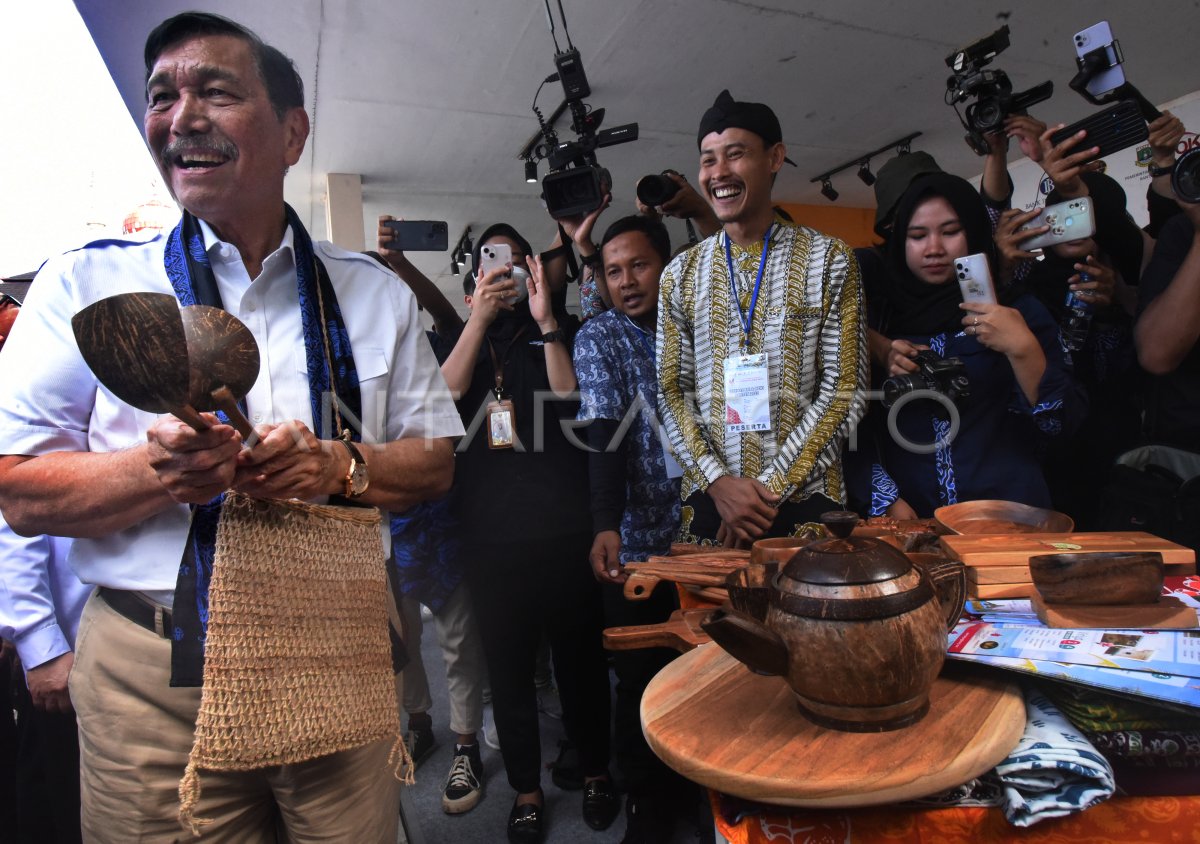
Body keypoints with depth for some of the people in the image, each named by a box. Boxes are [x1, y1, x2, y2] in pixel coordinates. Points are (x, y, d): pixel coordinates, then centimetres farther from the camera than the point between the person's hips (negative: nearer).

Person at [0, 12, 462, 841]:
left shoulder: (376, 292, 4)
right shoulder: (85, 282, 0)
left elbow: (436, 460, 4)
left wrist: (341, 467, -16)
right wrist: (163, 469, -22)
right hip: (149, 677, -1)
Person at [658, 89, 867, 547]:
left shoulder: (828, 260, 0)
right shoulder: (680, 274, 6)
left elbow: (845, 388, -5)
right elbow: (672, 391, 4)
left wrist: (770, 487, -12)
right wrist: (718, 481, -10)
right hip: (708, 501, 2)